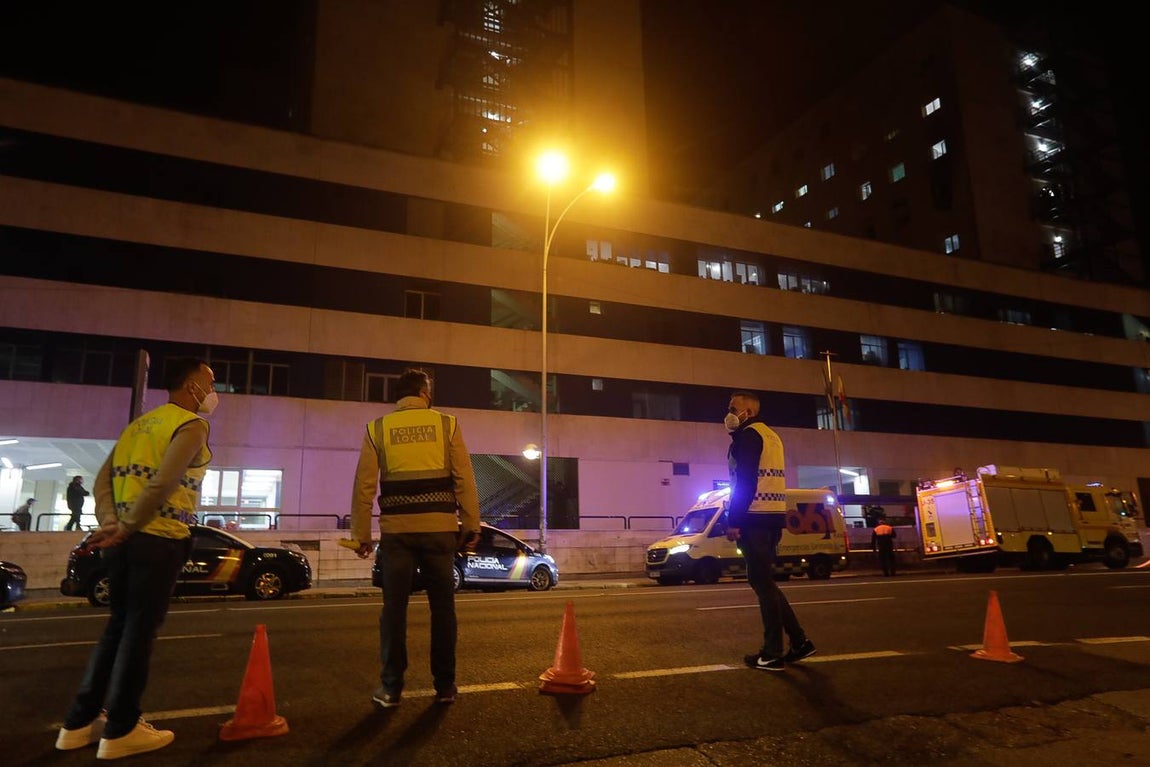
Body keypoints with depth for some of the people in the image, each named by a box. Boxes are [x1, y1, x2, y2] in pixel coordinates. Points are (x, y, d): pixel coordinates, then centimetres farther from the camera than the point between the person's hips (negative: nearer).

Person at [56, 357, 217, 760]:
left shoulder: (138, 424, 18)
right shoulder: (191, 425, -8)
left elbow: (103, 480, 10)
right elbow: (162, 484, -21)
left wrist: (110, 524, -2)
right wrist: (126, 529, -13)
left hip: (123, 540, 8)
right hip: (158, 541, -8)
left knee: (119, 625, 17)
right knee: (139, 630, 1)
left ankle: (80, 722, 24)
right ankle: (120, 730, 11)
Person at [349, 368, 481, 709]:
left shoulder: (377, 428, 5)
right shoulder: (447, 424, 3)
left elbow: (363, 485, 1)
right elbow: (465, 480, -1)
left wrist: (361, 534, 6)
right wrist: (471, 525, 3)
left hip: (396, 528, 1)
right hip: (439, 528, 0)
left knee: (394, 607, 9)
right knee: (442, 607, 9)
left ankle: (390, 687, 11)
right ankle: (445, 685, 15)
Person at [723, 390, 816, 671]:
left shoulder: (748, 436, -8)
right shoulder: (770, 435, 22)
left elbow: (744, 482, -18)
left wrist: (734, 521, -17)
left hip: (756, 517, -9)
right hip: (774, 515, 9)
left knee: (762, 582, -5)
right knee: (765, 582, 14)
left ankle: (772, 653, 0)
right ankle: (799, 641, 13)